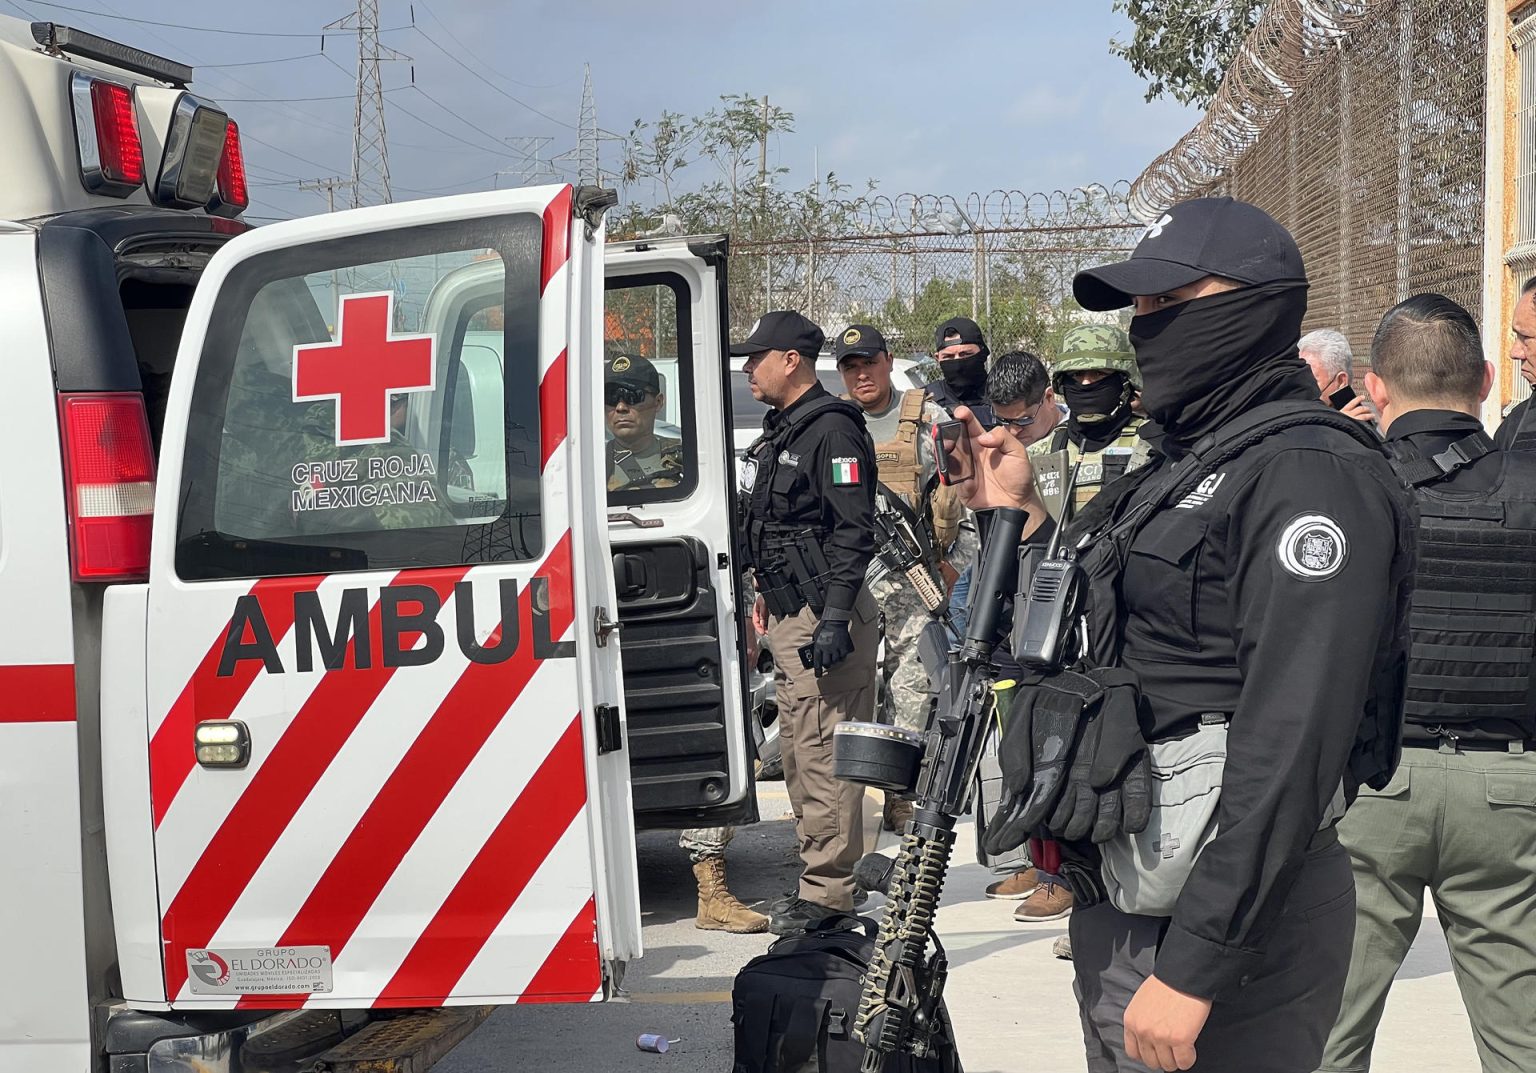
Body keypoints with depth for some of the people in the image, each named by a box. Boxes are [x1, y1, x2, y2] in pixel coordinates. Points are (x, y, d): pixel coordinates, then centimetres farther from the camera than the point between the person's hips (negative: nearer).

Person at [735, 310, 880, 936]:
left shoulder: (831, 430, -13)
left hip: (825, 617, -11)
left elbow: (854, 531, -19)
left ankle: (827, 892, -5)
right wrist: (767, 594, 24)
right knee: (799, 751, 14)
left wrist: (835, 618, -24)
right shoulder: (780, 431, 17)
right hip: (790, 614, 11)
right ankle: (820, 878, 24)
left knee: (822, 752, -9)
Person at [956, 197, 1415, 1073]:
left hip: (1227, 917, -9)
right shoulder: (1183, 467, 15)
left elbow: (1292, 742, -24)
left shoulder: (1307, 475, -15)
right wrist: (1022, 521, 10)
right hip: (1122, 902, 9)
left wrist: (1192, 966, -26)